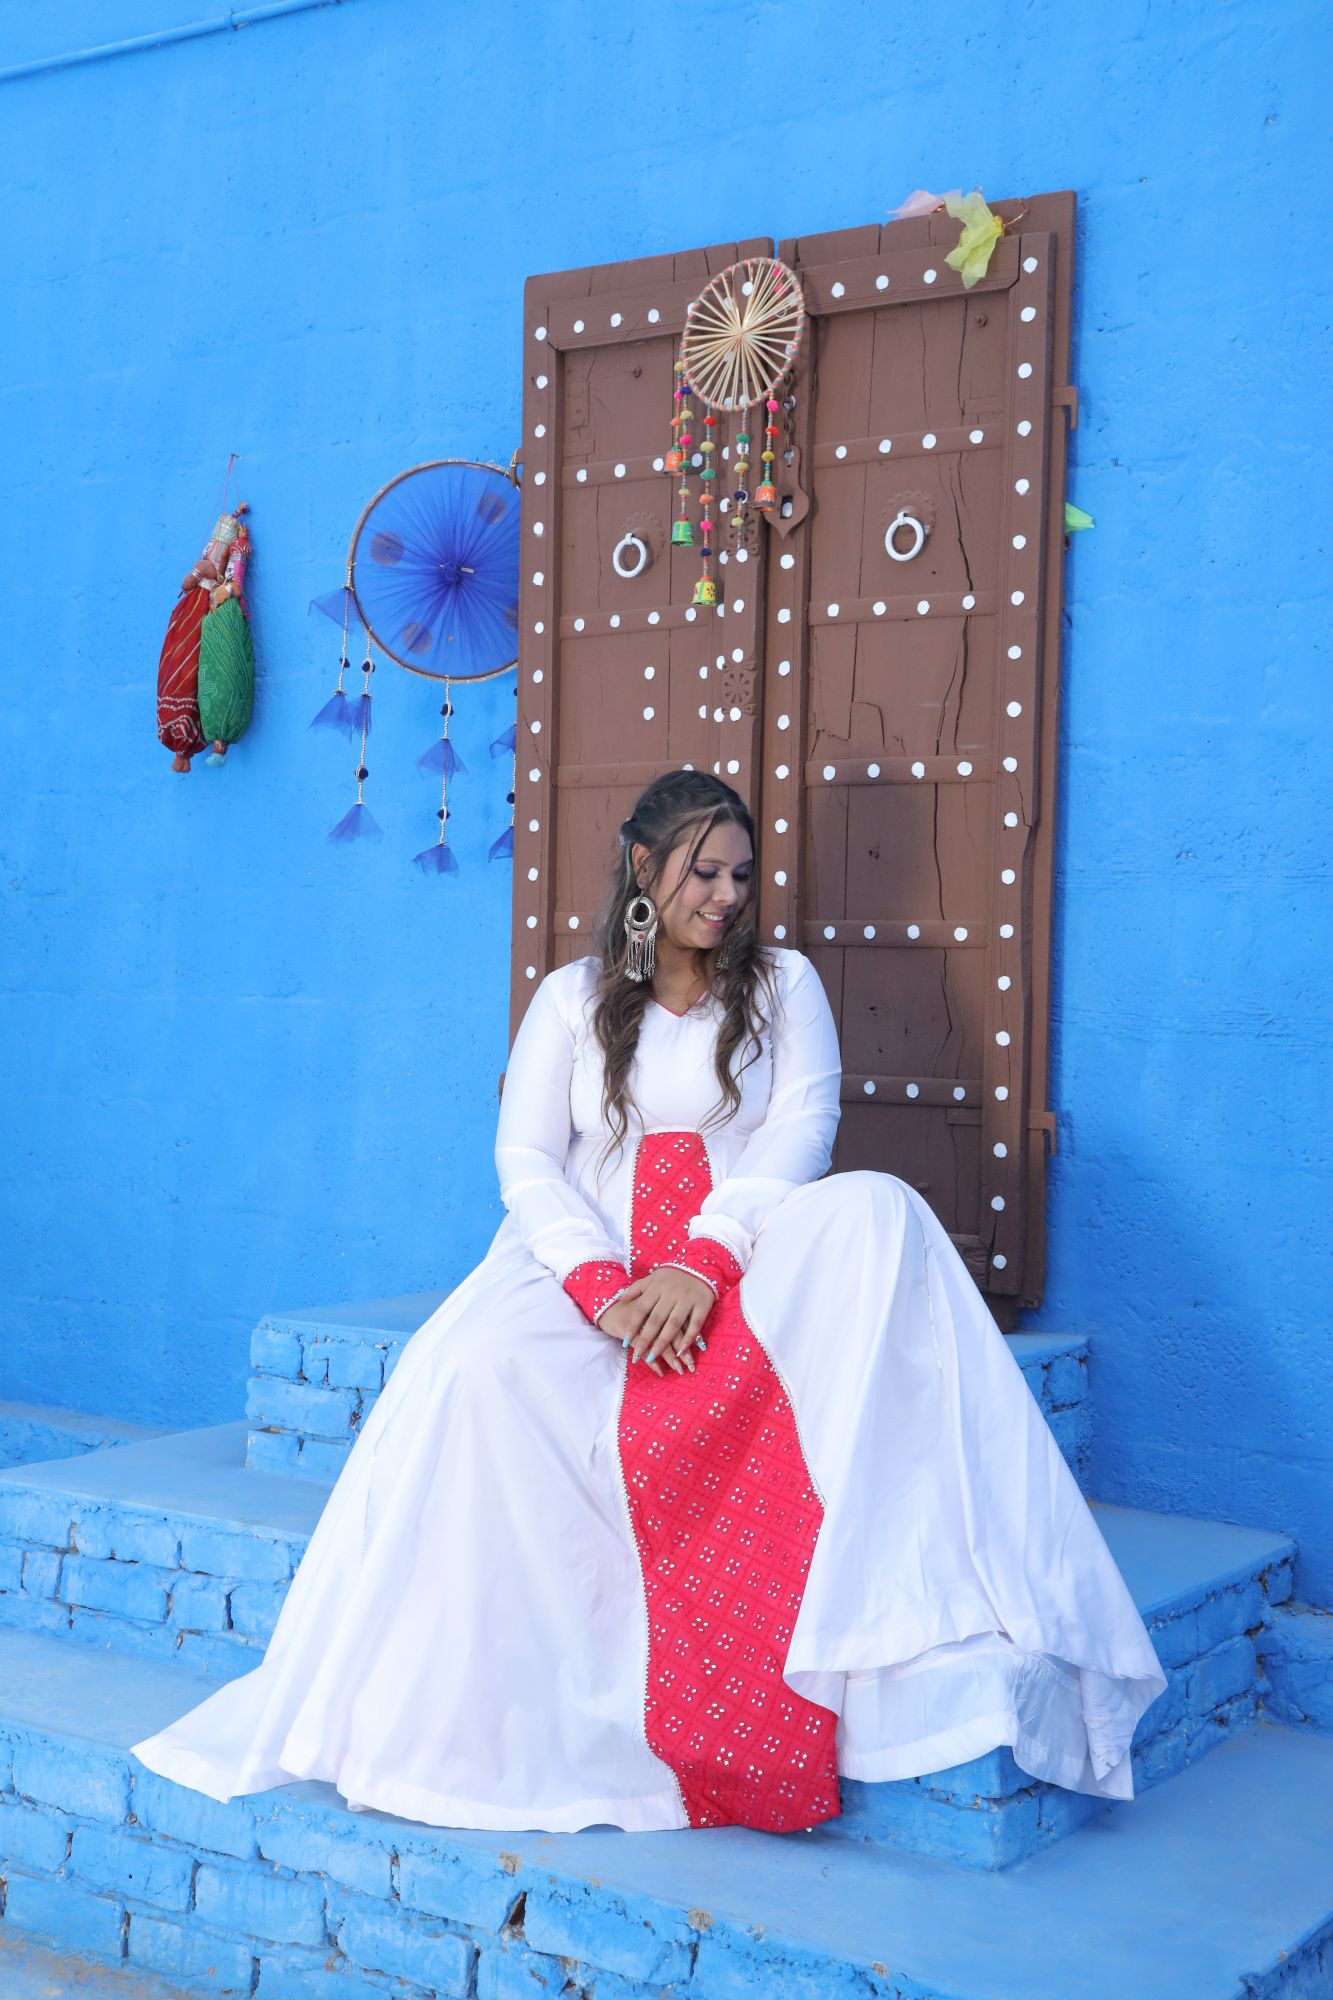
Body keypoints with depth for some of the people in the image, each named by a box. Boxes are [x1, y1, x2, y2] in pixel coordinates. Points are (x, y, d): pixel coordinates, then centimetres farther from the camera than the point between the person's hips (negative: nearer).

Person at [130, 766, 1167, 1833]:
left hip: (747, 1263, 0)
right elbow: (525, 1158, 3)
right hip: (591, 1261, 0)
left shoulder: (783, 983, 14)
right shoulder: (574, 996, 14)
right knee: (483, 1366, -33)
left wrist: (702, 1262, -18)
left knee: (874, 1213, -32)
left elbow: (803, 1131, -1)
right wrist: (603, 1284, -16)